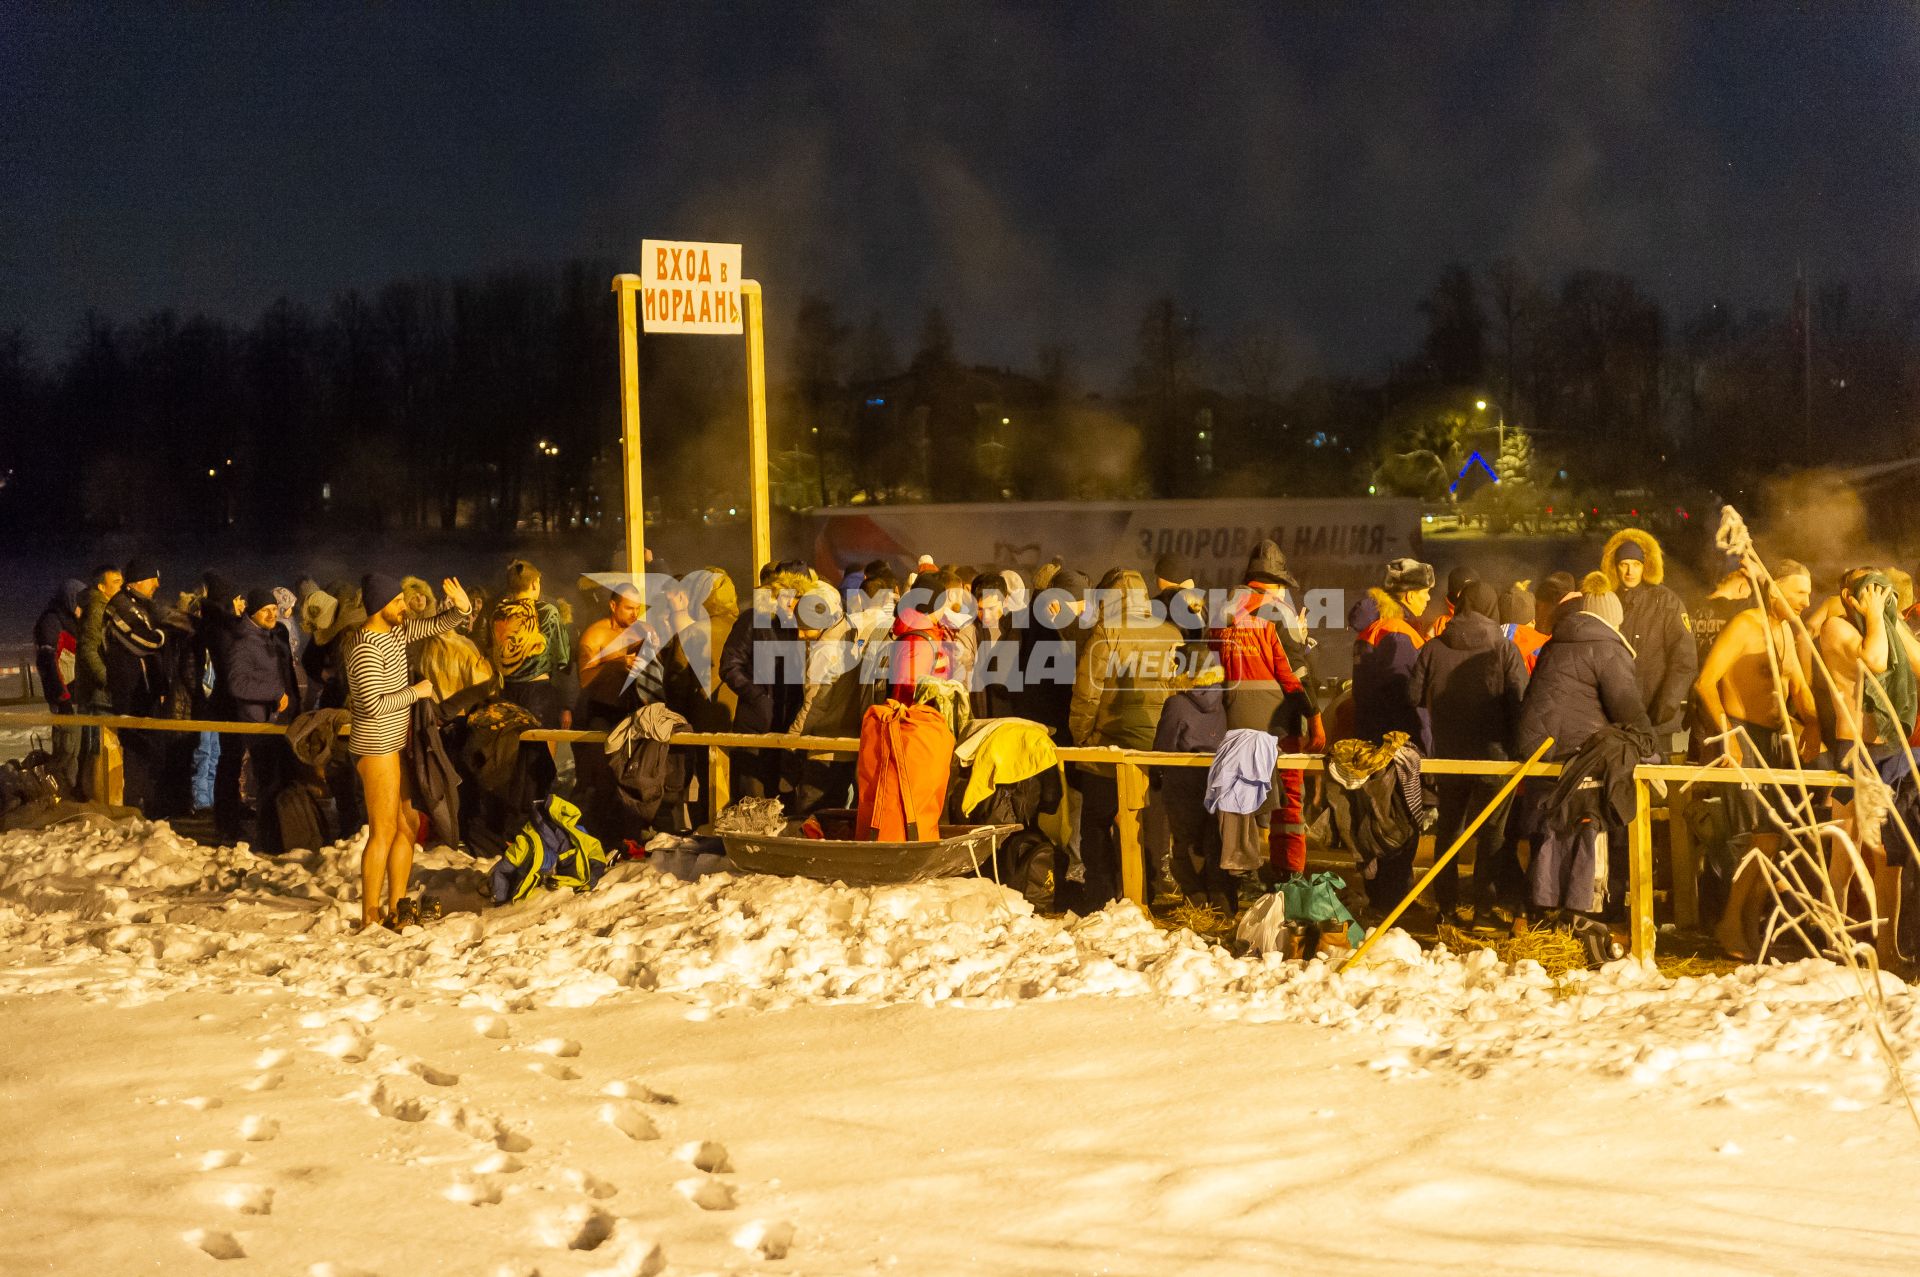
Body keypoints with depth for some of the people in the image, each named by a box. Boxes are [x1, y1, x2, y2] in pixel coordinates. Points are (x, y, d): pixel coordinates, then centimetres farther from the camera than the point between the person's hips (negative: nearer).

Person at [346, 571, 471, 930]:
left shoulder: (397, 631, 7)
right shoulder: (365, 647, -20)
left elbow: (437, 625, 16)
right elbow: (374, 704, -26)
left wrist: (461, 608, -5)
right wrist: (416, 691, -15)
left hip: (398, 743, 9)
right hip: (376, 748, -9)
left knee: (408, 825, 12)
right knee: (384, 831, -6)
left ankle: (396, 907, 19)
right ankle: (370, 917, 0)